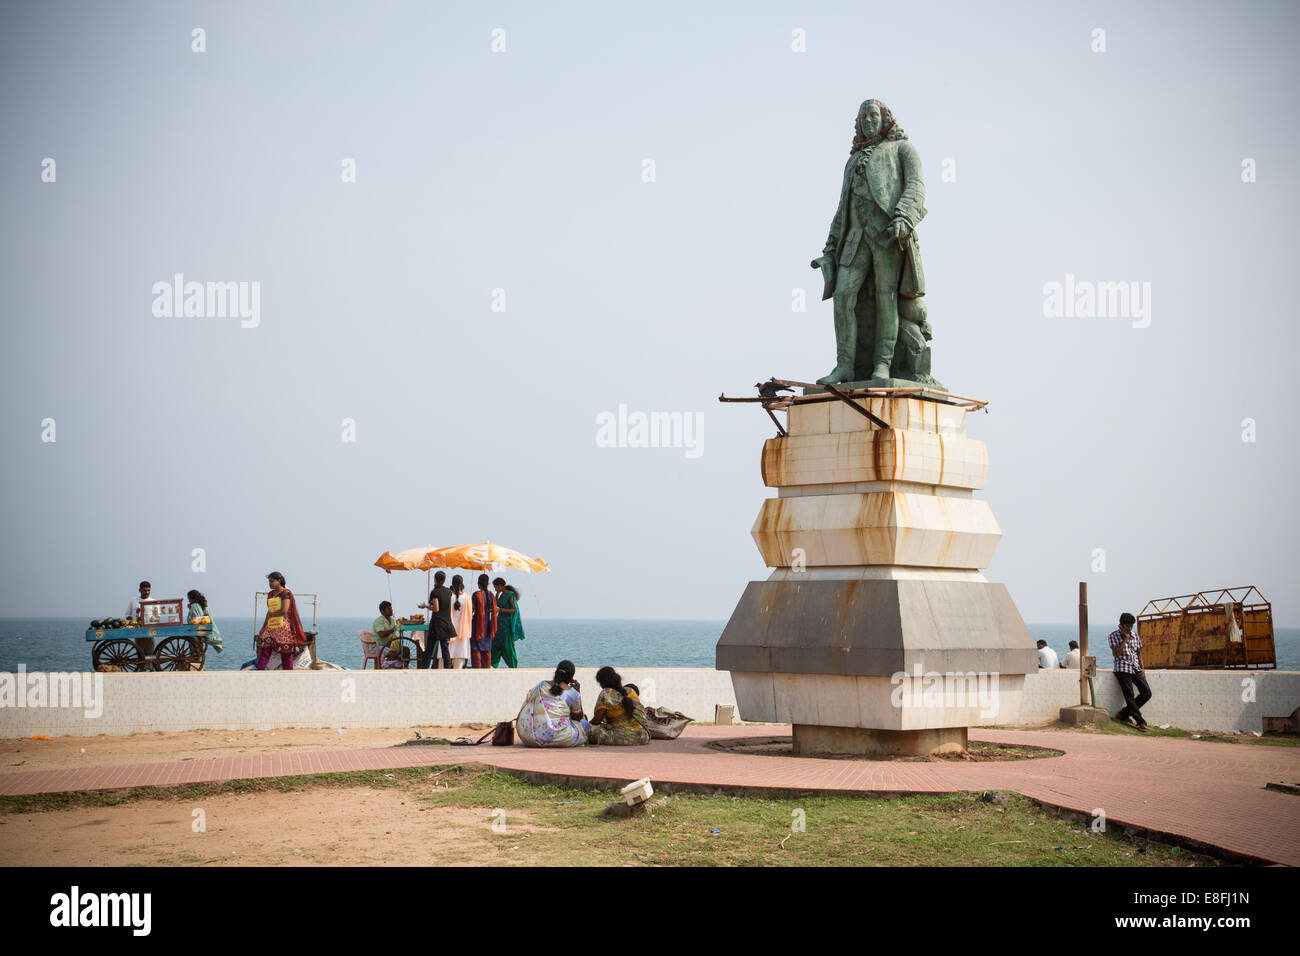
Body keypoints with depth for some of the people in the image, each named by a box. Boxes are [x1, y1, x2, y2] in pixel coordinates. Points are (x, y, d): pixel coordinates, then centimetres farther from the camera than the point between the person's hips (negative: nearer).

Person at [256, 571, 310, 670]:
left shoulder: (286, 593, -7)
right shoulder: (270, 594, 16)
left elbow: (284, 611, -19)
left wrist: (271, 614, -4)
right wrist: (262, 630, 22)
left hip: (284, 627, -7)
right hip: (271, 628, 7)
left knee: (286, 654, -2)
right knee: (264, 652, -4)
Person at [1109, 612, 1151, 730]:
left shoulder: (1135, 636, 13)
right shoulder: (1114, 635, -2)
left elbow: (1139, 653, 18)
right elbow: (1116, 654, -12)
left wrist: (1142, 669, 6)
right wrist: (1125, 639, -14)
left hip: (1136, 669, 5)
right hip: (1123, 669, -5)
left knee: (1147, 692, -5)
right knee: (1129, 696, -10)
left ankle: (1123, 714, 6)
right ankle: (1140, 722, -4)